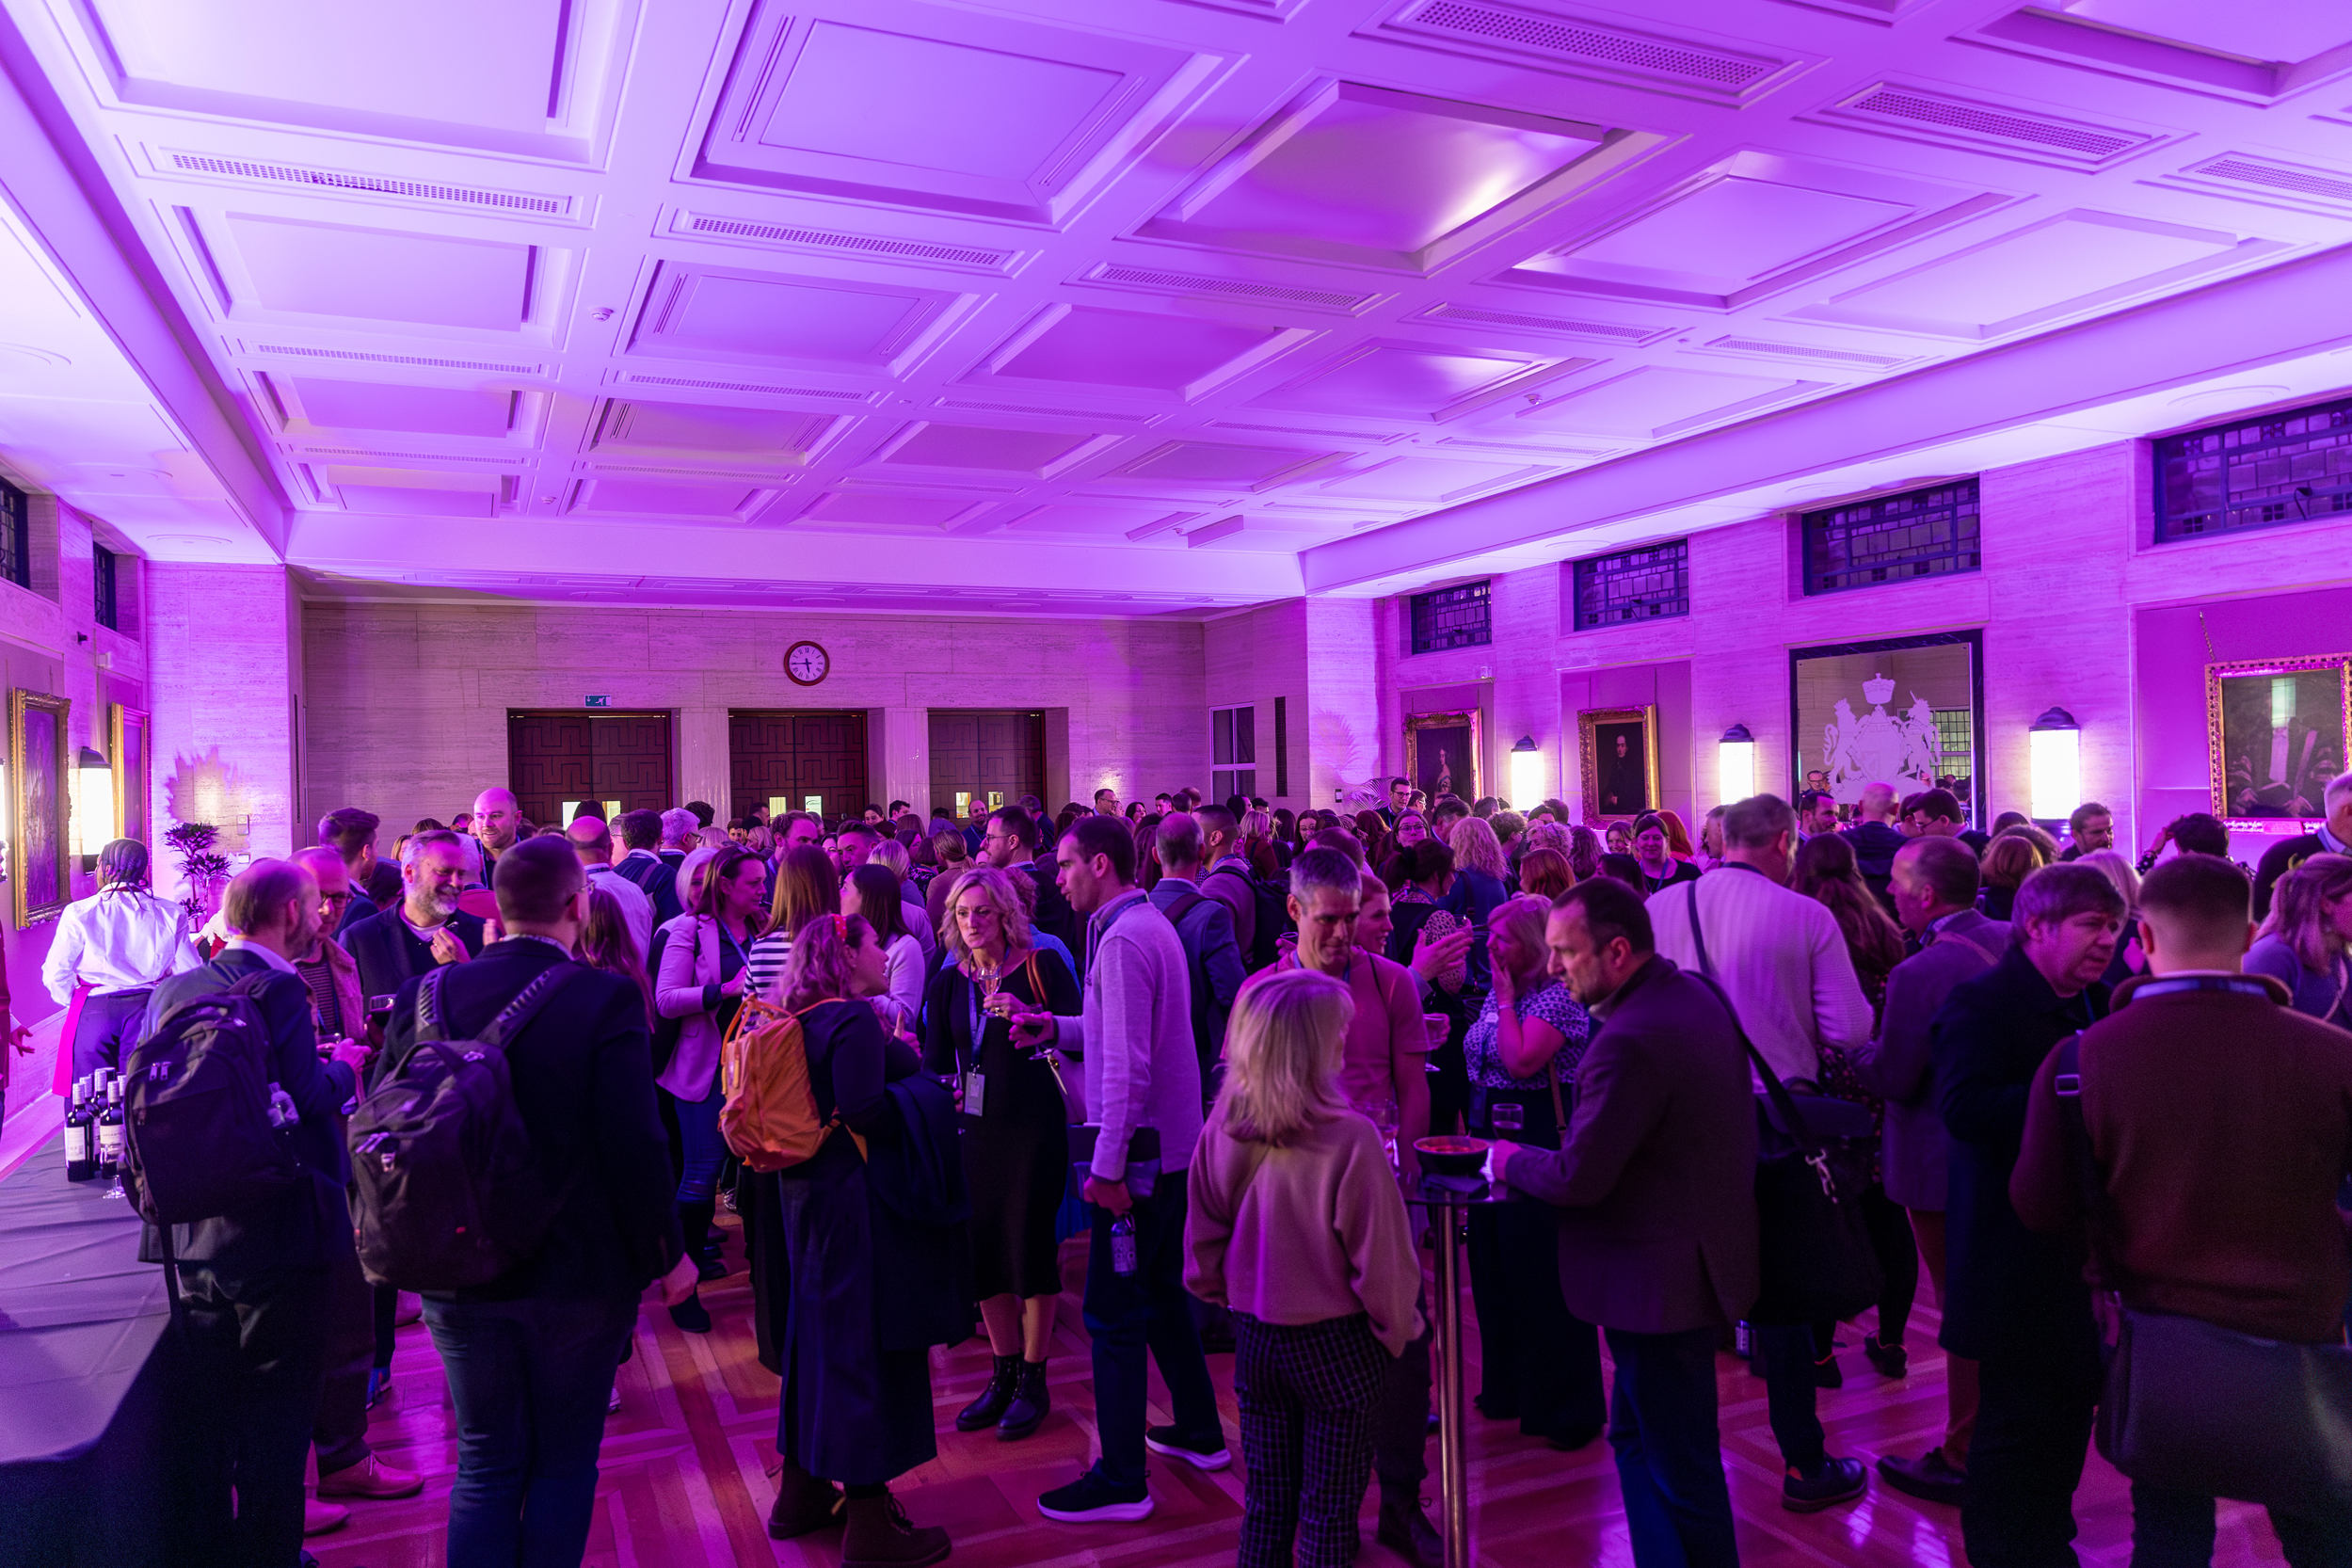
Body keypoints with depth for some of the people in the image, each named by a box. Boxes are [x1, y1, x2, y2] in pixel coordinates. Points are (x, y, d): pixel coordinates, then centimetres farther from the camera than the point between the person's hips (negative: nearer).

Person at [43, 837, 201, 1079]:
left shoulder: (78, 913, -4)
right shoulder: (171, 913, 0)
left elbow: (55, 974, -1)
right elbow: (188, 971, 2)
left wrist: (74, 1001, 17)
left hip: (94, 1012, -1)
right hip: (149, 1009, 2)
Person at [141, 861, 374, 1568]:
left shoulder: (172, 990, 5)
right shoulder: (277, 989, -17)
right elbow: (308, 1098, -25)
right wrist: (343, 1065, -4)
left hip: (192, 1235, 8)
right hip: (275, 1233, -7)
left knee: (211, 1410, 21)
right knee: (279, 1411, 6)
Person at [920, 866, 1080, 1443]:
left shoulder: (1041, 966, -6)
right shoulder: (949, 981, 7)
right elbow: (936, 1060, 8)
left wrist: (1031, 1016, -26)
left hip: (1034, 1125, -5)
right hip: (975, 1129, 5)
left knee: (1029, 1245, 2)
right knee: (983, 1249, 10)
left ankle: (1033, 1381, 18)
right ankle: (1004, 1374, 27)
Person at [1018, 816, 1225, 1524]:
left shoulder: (1123, 940, -19)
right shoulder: (1150, 923, 11)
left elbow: (1126, 1066, -24)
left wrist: (1107, 1166, -22)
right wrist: (1058, 1027, 8)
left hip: (1138, 1152, -10)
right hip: (1173, 1145, 10)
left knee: (1114, 1314, -1)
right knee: (1163, 1293, 21)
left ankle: (1122, 1479, 8)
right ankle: (1199, 1431, 35)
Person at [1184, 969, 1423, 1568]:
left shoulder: (1222, 1131, -10)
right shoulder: (1350, 1140, -24)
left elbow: (1203, 1239, 1)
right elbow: (1381, 1257, -16)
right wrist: (1398, 1329, 1)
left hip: (1254, 1338, 4)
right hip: (1335, 1343, -4)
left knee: (1266, 1502, 19)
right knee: (1329, 1510, 12)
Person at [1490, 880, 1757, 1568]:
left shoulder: (1630, 1040, -29)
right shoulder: (1693, 995, 3)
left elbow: (1577, 1179, -28)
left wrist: (1508, 1160, -9)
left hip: (1659, 1279, -10)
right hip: (1699, 1259, 10)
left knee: (1679, 1466, 8)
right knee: (1638, 1436, 22)